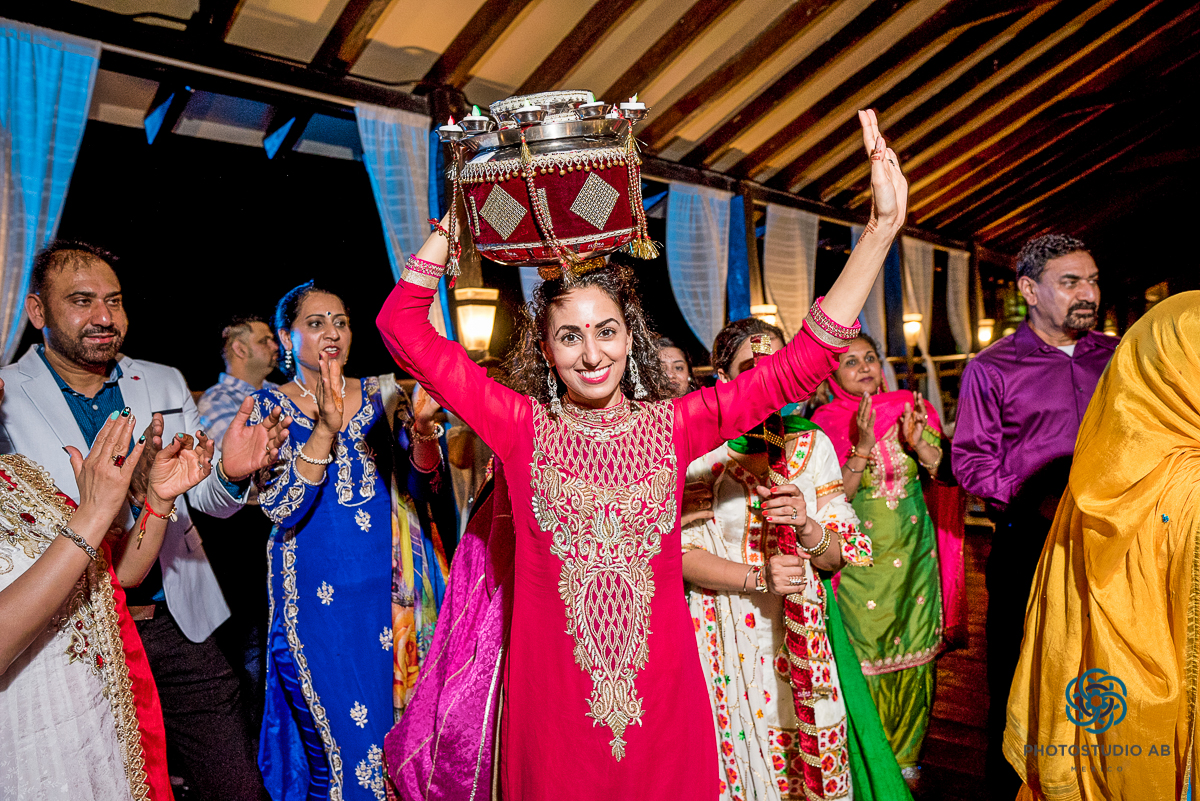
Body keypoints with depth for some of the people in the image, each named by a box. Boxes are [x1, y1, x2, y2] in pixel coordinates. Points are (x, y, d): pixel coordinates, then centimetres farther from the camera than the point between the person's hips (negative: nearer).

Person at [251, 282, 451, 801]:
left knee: (400, 711, 12)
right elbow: (280, 509, -14)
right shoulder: (269, 407, -2)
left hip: (394, 587, 3)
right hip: (320, 597, -2)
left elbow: (422, 484, 0)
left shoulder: (382, 394, 5)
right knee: (343, 730, 5)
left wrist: (421, 427, -20)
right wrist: (324, 430, -27)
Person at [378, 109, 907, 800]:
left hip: (661, 697, 2)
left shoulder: (672, 425, -4)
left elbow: (803, 362, -8)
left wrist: (880, 232, -13)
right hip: (552, 702, -1)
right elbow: (404, 329, -6)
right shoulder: (522, 427, -6)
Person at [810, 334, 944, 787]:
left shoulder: (909, 407, 3)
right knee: (866, 655, 3)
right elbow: (835, 497, -10)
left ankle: (906, 756, 28)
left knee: (914, 651, 9)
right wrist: (862, 447, -22)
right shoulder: (827, 422, -5)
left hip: (914, 550, 3)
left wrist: (919, 444, -18)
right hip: (861, 557, -3)